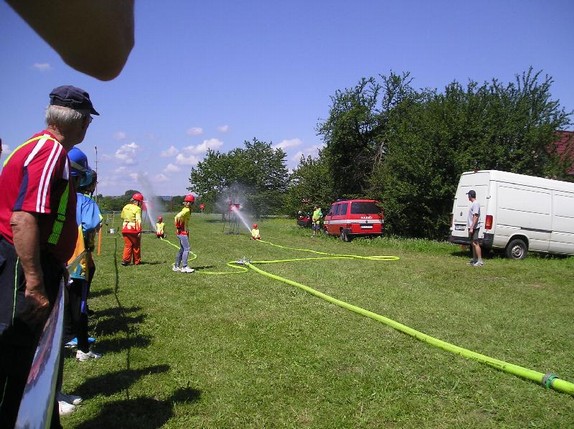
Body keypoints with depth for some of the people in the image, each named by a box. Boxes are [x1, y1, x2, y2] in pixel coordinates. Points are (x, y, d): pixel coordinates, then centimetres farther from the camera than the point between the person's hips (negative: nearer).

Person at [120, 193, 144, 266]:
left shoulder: (125, 207, 11)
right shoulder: (137, 208, -9)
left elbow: (122, 216, 19)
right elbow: (138, 220, -17)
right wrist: (139, 231, -18)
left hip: (125, 229, 5)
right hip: (134, 229, -5)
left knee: (127, 245, 9)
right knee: (136, 246, 9)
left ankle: (125, 260, -5)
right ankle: (137, 261, 18)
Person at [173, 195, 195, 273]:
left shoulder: (186, 210, 14)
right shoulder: (187, 210, -16)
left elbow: (178, 217, 22)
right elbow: (177, 217, -29)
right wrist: (178, 227, -17)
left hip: (184, 232, 10)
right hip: (183, 232, -10)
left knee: (182, 249, 15)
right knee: (186, 249, -8)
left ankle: (176, 266, 20)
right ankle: (184, 267, -7)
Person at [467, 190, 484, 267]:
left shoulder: (476, 203, -14)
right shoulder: (473, 203, 16)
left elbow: (476, 217, -21)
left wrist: (472, 228, -23)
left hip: (474, 228, -10)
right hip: (472, 227, 10)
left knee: (475, 243, -11)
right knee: (473, 244, 15)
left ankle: (480, 261, -10)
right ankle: (474, 259, 23)